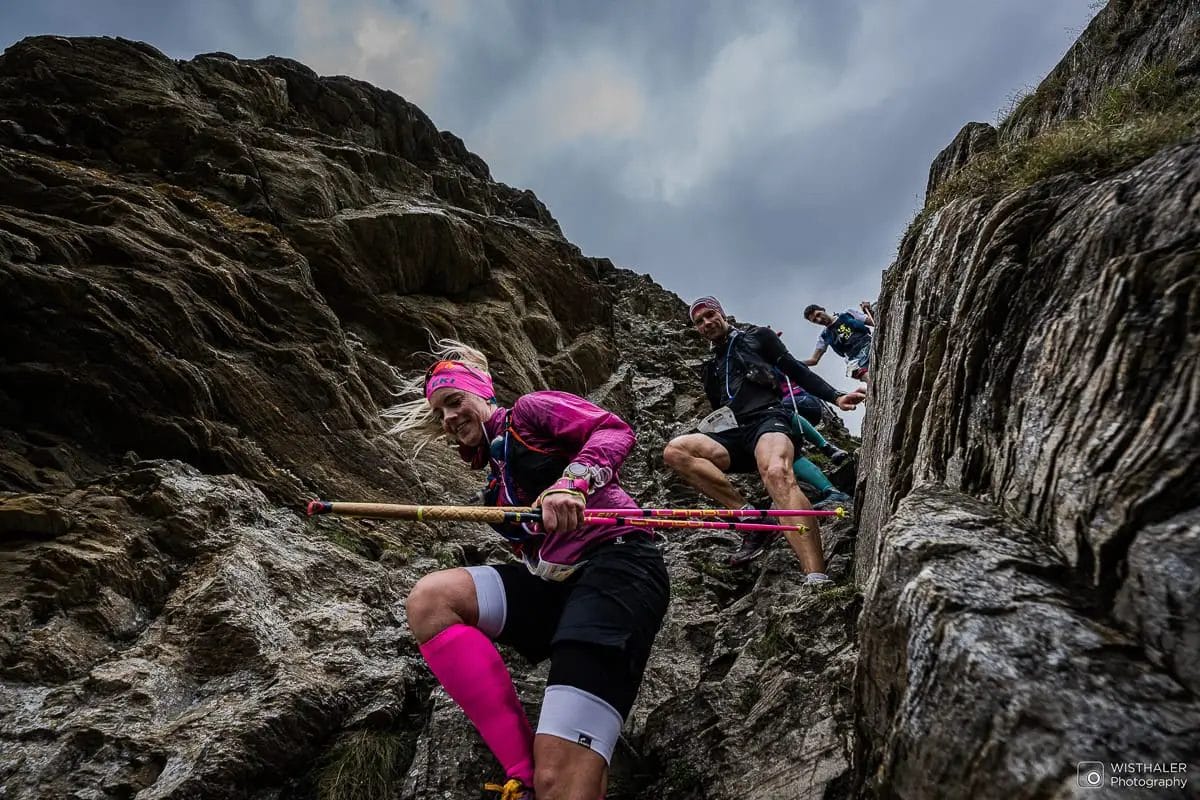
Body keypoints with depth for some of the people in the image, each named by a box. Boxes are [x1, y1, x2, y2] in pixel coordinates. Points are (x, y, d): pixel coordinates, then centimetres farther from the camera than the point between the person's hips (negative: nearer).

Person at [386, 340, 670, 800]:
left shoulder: (529, 410, 8)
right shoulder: (494, 473, 27)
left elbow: (615, 430, -7)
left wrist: (573, 481, -24)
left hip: (615, 564, -8)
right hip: (554, 582, 8)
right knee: (428, 598, -15)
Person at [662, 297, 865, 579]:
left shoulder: (757, 337, 16)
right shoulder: (709, 368, 28)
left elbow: (796, 371, 10)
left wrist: (835, 398, -1)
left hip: (767, 420, -5)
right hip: (732, 434, 5)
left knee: (777, 473, -39)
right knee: (674, 451, -21)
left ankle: (818, 581, -53)